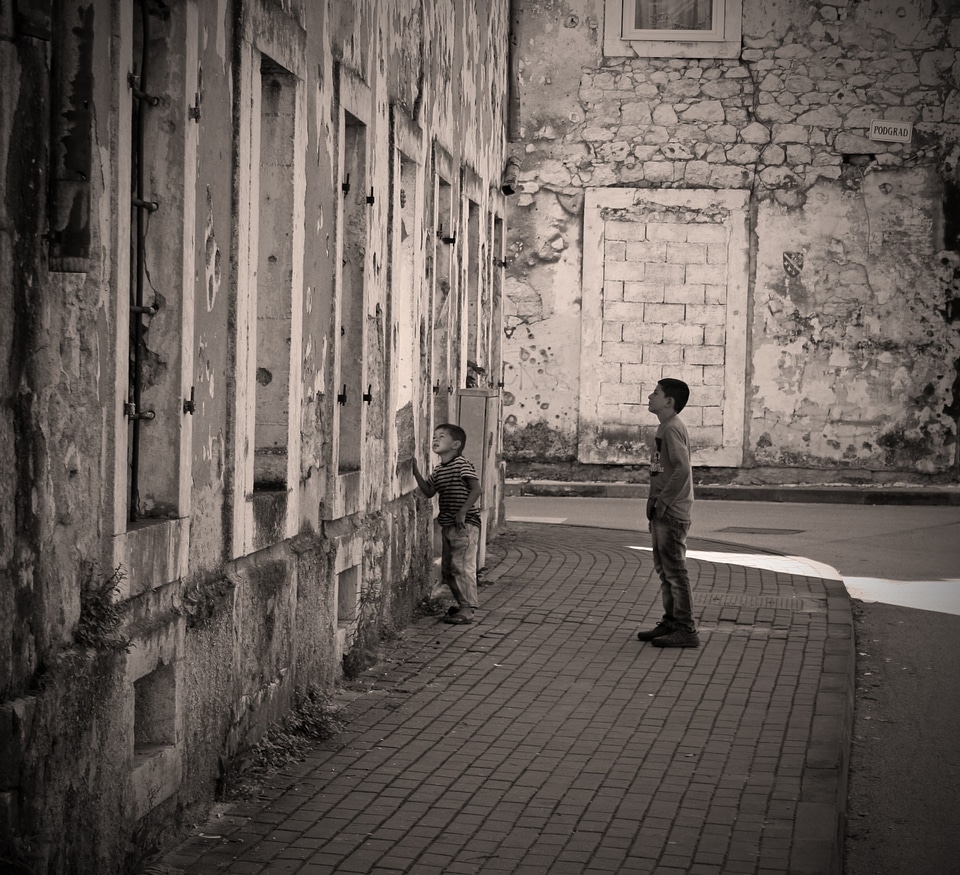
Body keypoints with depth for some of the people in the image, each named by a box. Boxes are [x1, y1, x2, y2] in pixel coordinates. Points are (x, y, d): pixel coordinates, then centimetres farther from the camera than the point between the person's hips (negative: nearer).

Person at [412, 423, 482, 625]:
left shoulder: (463, 465, -11)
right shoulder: (438, 470, 15)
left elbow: (476, 489, -17)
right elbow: (429, 492, 12)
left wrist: (463, 511, -24)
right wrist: (416, 472, 2)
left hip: (464, 525, -9)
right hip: (447, 525, 9)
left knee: (462, 565, -12)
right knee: (447, 569, 12)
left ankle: (467, 610, -10)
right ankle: (463, 603, 23)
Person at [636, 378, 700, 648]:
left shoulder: (672, 429, -15)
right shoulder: (666, 428, 15)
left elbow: (682, 469, -24)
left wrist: (663, 501, -20)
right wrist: (655, 501, 14)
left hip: (672, 513, -10)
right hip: (662, 513, 10)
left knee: (675, 570, -6)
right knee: (663, 569, 15)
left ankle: (686, 629, -2)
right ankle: (671, 622, 23)